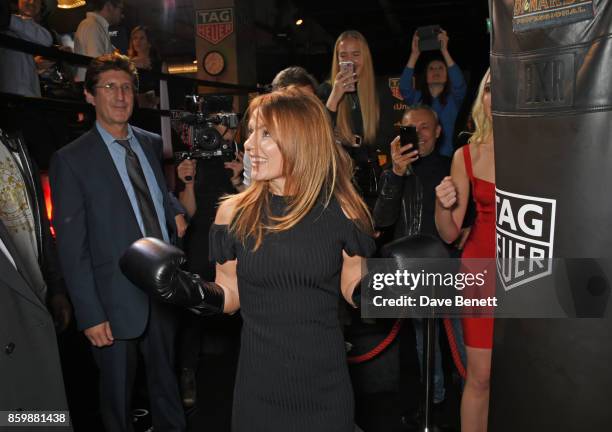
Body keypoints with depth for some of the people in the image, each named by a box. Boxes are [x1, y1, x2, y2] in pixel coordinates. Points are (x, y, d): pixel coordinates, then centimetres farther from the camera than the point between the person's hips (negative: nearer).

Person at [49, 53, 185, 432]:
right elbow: (72, 247, -10)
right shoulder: (71, 159, -9)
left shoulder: (152, 144, 6)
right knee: (118, 397, 15)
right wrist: (90, 315, -13)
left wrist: (177, 212, -3)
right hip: (118, 300, -4)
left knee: (166, 383, 21)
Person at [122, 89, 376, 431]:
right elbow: (230, 297, 2)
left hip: (327, 382, 0)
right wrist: (193, 290, -15)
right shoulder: (235, 213, -7)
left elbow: (355, 290, 1)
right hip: (259, 383, 1)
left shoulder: (341, 211, -10)